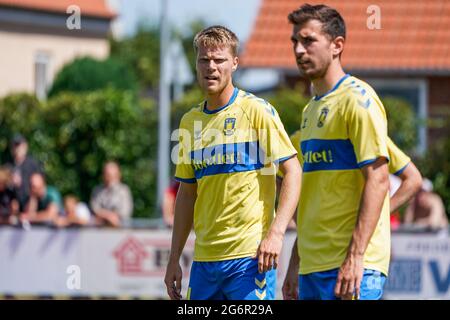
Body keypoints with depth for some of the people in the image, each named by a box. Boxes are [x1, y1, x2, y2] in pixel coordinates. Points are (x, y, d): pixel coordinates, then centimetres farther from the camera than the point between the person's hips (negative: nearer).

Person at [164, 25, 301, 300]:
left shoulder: (257, 111, -4)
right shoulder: (190, 121, 13)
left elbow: (293, 172, -8)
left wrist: (275, 233, -19)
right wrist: (174, 258, 15)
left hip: (250, 256, -6)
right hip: (204, 258, 6)